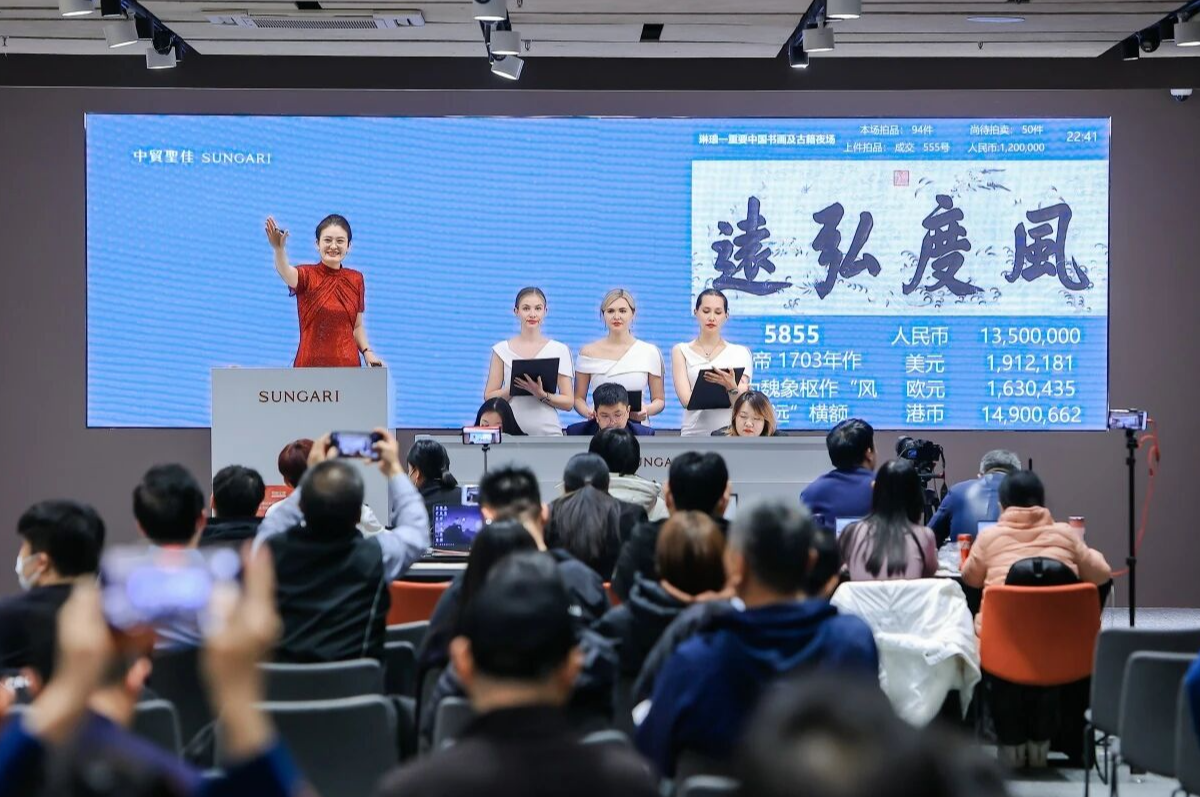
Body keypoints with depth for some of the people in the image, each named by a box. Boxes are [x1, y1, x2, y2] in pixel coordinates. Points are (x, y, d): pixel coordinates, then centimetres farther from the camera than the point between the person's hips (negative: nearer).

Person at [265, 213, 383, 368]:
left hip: (348, 365, 3)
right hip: (310, 364, -3)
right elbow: (287, 274, -26)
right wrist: (279, 249, -46)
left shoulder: (356, 279, 8)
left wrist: (367, 352, -3)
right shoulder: (307, 275, -3)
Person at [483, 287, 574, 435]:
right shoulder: (502, 349, 6)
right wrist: (514, 388, -13)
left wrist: (542, 395, -14)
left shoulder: (559, 350, 5)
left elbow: (569, 402, 3)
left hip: (548, 431, 0)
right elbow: (489, 397, 3)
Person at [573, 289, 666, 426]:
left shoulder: (650, 352, 6)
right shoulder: (588, 352, 7)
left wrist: (647, 410, -10)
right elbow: (578, 398, 11)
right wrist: (588, 412, -10)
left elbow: (660, 400, 11)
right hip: (599, 428, 0)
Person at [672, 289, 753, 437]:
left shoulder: (740, 353, 8)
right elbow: (687, 400, -6)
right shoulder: (681, 351, 7)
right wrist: (728, 391, -16)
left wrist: (732, 387, -25)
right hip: (695, 435, 0)